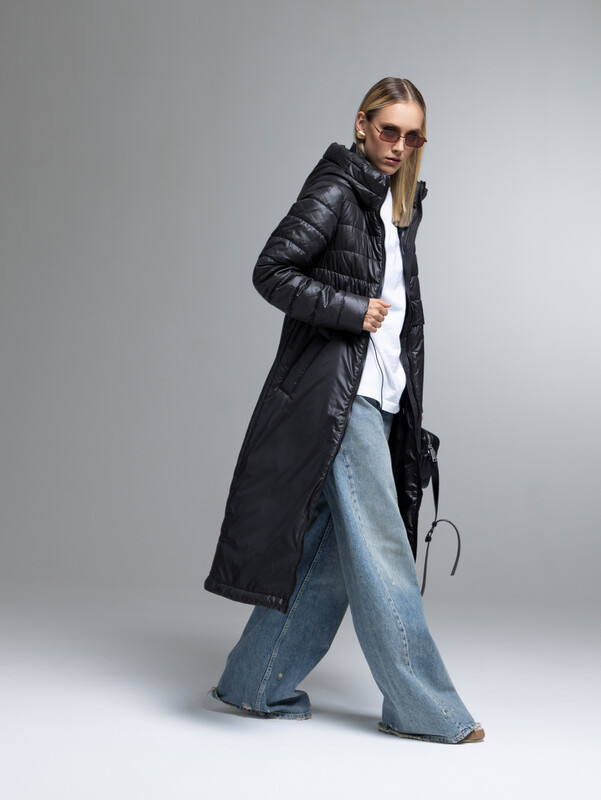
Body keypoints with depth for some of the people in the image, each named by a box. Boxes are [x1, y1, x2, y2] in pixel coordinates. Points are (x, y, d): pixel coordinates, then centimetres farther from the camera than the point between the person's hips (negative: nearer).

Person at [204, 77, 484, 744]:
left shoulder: (400, 202, 19)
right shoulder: (335, 190, -6)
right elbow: (272, 271, -13)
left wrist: (408, 392, 17)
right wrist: (352, 310, -14)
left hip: (378, 399, 9)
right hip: (335, 394, -9)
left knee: (326, 549, 9)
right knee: (379, 546, -4)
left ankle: (257, 684, 21)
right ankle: (423, 707, 5)